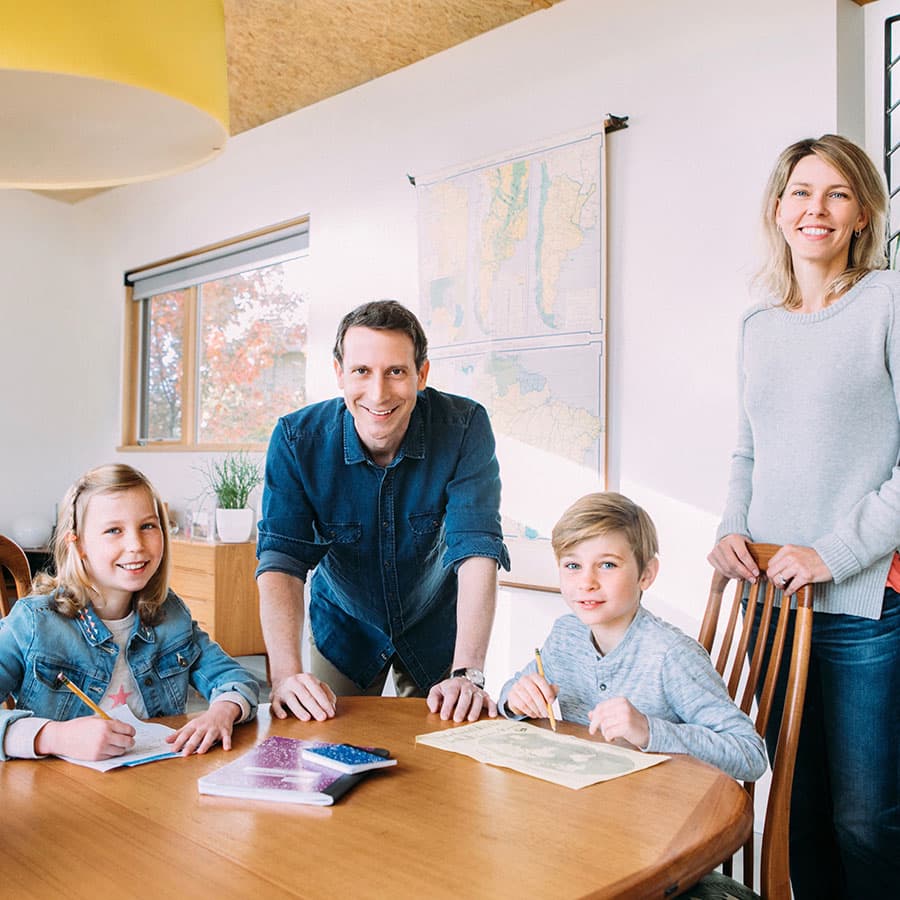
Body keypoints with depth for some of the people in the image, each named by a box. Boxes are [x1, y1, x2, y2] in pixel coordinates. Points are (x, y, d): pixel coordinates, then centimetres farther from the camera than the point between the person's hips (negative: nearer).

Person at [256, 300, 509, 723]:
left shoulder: (464, 427, -24)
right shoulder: (297, 438, -21)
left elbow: (477, 549, -28)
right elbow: (281, 559, -25)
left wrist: (468, 672, -39)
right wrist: (286, 672, -40)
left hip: (435, 630, 0)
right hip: (343, 630, 1)